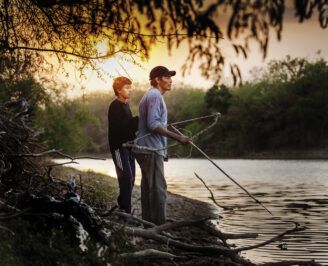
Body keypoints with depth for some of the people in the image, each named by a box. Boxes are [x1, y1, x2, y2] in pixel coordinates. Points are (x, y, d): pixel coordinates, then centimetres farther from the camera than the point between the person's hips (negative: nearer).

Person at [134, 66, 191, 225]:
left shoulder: (150, 95, 20)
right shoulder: (155, 96, -12)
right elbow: (153, 125, -22)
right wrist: (177, 137, -22)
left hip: (146, 150, 11)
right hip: (151, 151, -11)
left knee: (148, 188, 12)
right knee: (158, 189, -11)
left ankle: (148, 223, 16)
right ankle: (159, 225, -13)